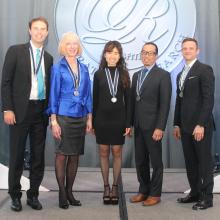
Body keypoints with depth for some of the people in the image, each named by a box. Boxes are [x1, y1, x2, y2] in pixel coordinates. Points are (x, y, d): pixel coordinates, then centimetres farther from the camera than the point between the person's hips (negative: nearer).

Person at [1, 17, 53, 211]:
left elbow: (48, 86, 13)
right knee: (17, 155, 5)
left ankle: (33, 194, 21)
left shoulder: (48, 58, 11)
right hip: (20, 111, -3)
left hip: (41, 112, 4)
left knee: (38, 156, 7)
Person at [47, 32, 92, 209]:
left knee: (75, 156, 8)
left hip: (80, 117, 4)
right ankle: (62, 193, 11)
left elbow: (87, 94, 13)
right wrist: (53, 120, -10)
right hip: (63, 116, -4)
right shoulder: (57, 68, 0)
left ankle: (69, 192, 19)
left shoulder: (84, 69, 11)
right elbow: (53, 94, -3)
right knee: (62, 154, 0)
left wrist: (89, 118, 7)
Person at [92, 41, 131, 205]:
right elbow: (95, 99, 4)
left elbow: (128, 99, 2)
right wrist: (93, 122, 1)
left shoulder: (124, 74, 3)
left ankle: (115, 187, 15)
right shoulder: (99, 74, 3)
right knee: (104, 152, 6)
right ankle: (106, 187, 16)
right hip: (102, 118, 0)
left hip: (119, 118, 0)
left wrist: (128, 122, -4)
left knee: (117, 152, 5)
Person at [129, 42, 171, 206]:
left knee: (156, 161, 5)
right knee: (140, 161, 12)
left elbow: (165, 104, -12)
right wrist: (130, 123, 9)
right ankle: (143, 191, 25)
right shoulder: (136, 75, 15)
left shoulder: (163, 75, -5)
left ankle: (155, 194, 16)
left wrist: (160, 127, -17)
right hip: (138, 126, 6)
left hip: (153, 126, -6)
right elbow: (133, 101, 14)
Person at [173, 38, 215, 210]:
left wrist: (201, 124, -19)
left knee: (204, 161, 1)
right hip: (186, 126, 7)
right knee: (190, 162, 11)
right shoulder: (181, 75, 18)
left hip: (201, 125, -7)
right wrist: (177, 124, 12)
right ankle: (195, 192, 22)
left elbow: (209, 99, -14)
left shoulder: (205, 70, -5)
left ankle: (207, 197, 10)